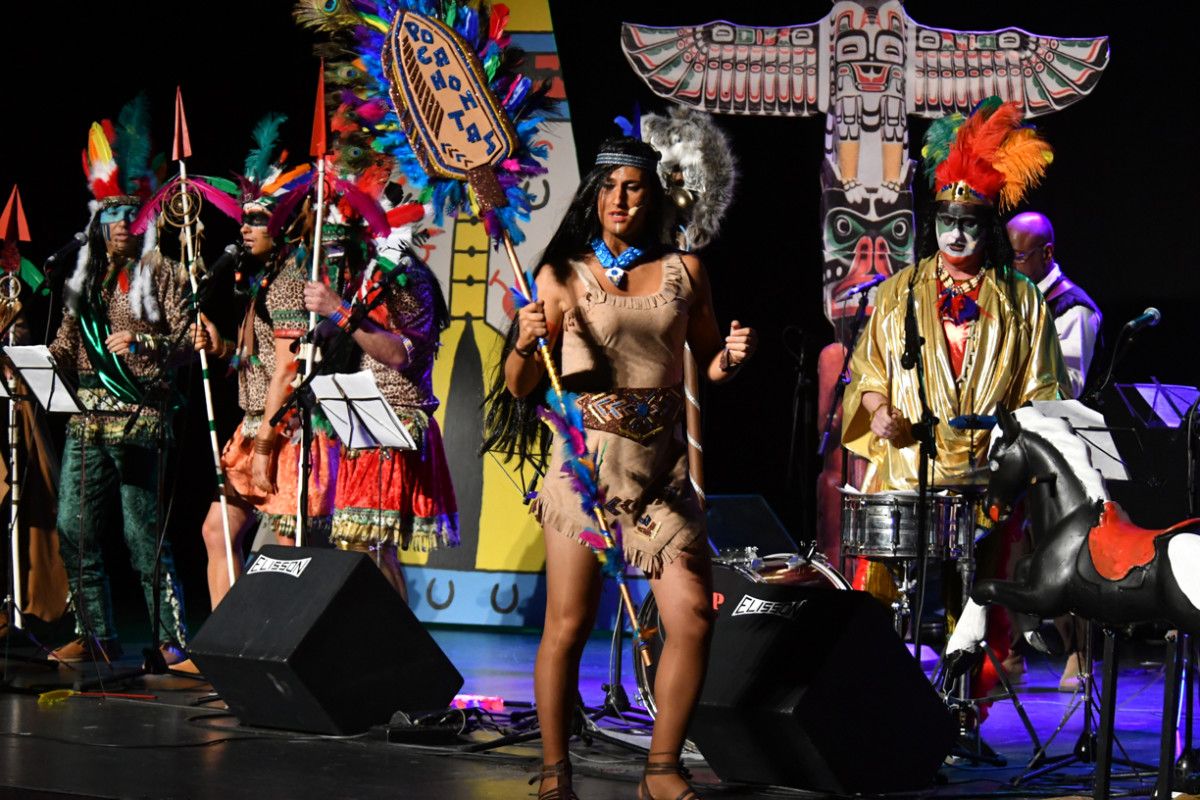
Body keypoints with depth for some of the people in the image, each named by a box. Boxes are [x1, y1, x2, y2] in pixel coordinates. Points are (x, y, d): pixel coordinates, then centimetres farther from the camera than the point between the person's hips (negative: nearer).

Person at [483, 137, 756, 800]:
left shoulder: (684, 272, 11)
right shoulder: (562, 275, 6)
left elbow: (708, 365, 21)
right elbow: (517, 388, 6)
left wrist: (731, 356, -1)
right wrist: (526, 341, -14)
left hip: (661, 465, 2)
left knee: (693, 616, -6)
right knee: (568, 625, -4)